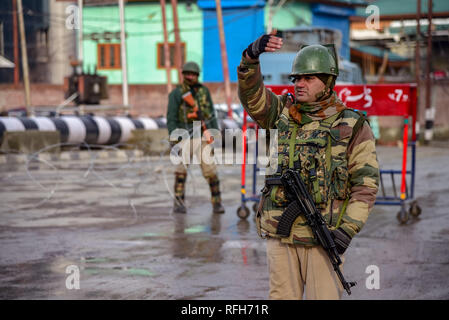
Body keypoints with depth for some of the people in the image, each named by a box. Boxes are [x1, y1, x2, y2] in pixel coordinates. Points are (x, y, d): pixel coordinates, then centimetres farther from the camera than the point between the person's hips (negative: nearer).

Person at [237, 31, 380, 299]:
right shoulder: (283, 114, 9)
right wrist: (252, 56, -25)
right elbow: (250, 91, -5)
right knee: (282, 297, 9)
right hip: (280, 234, 4)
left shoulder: (352, 126, -2)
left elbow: (366, 182, -6)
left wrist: (349, 228, -15)